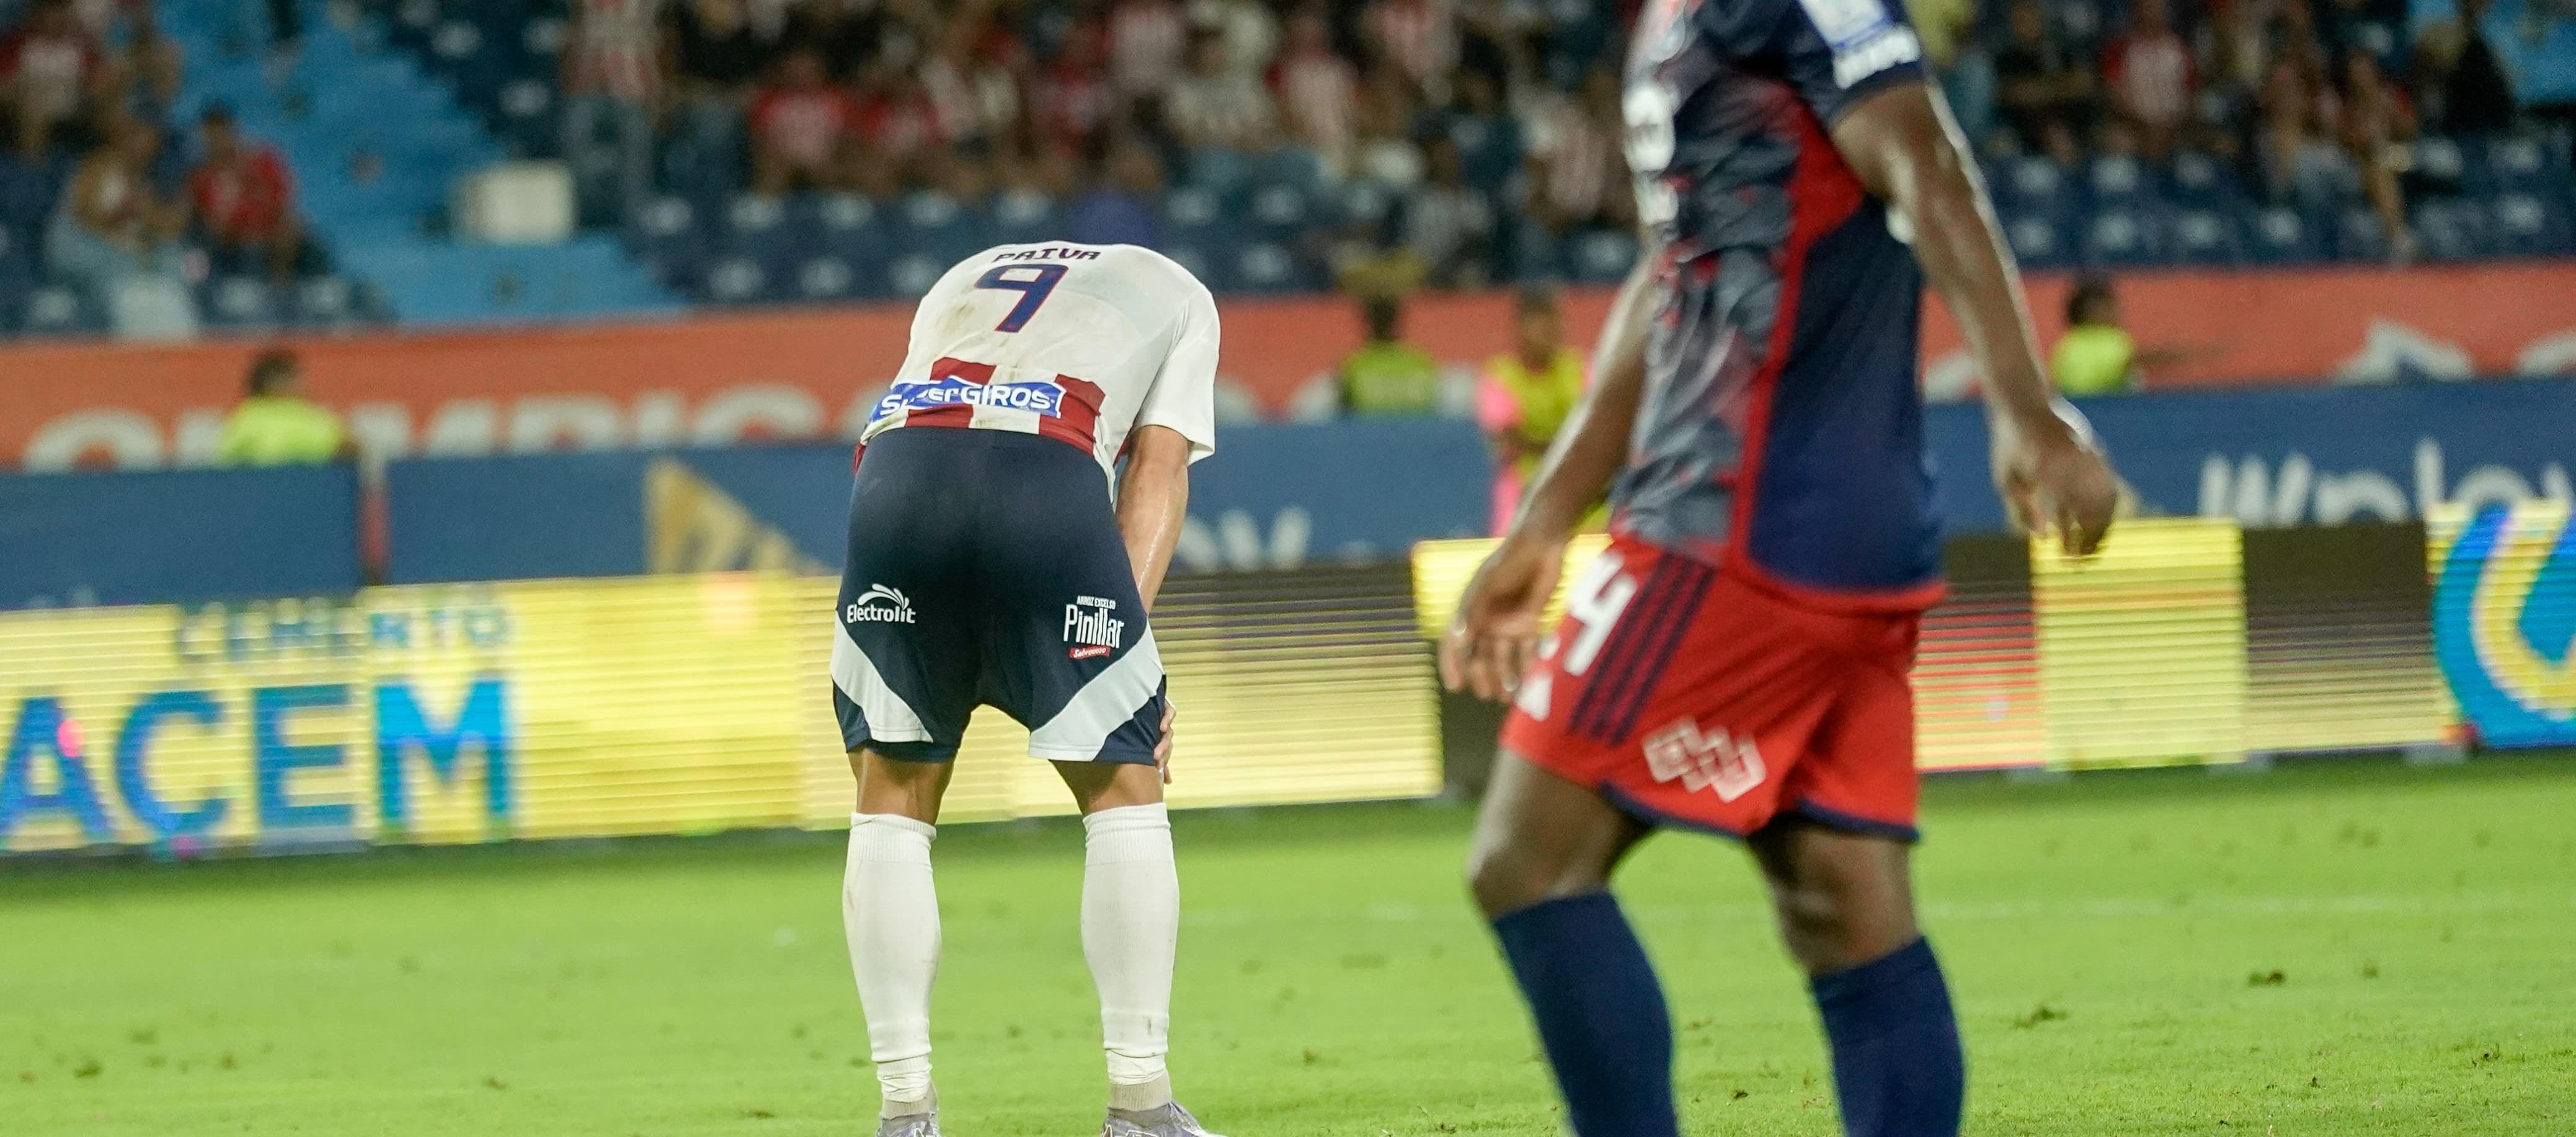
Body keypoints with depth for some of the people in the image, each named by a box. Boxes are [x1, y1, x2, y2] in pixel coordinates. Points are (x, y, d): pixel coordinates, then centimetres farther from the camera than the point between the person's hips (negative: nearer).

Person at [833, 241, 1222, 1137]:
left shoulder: (963, 281, 41)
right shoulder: (1176, 292, 33)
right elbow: (1158, 466, 16)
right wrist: (1127, 626, 6)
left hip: (895, 466, 3)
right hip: (1048, 477, -3)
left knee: (892, 789, 14)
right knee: (1123, 785, 10)